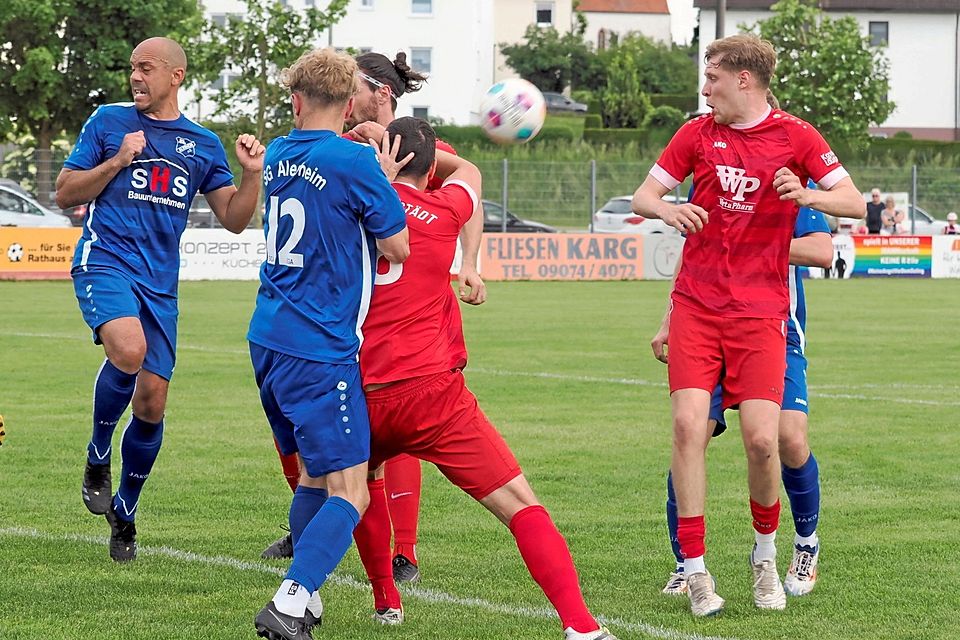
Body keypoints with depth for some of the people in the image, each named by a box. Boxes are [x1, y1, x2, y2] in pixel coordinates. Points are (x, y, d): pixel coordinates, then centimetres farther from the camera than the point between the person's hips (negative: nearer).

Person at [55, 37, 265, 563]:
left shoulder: (204, 145, 14)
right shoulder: (108, 122, 7)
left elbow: (234, 219, 14)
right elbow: (65, 194, 6)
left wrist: (251, 174, -3)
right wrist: (117, 161, -7)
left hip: (159, 282, 3)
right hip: (105, 260, -3)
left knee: (152, 401, 1)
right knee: (128, 350, -32)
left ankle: (124, 512, 22)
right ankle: (98, 456, -6)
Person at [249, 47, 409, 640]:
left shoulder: (277, 156, 10)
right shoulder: (355, 161, -12)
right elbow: (398, 247, -7)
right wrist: (388, 182, 6)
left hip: (269, 341, 8)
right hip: (321, 348, -8)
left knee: (314, 474, 19)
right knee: (350, 493, -7)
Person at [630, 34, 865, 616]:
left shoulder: (795, 136, 1)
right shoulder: (698, 134, 8)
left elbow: (856, 204, -1)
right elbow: (643, 195, 8)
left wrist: (805, 195, -22)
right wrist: (668, 210, -15)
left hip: (760, 311, -2)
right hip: (696, 305, 2)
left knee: (762, 439, -11)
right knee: (689, 423, -14)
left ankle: (765, 556, 16)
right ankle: (695, 570, -6)